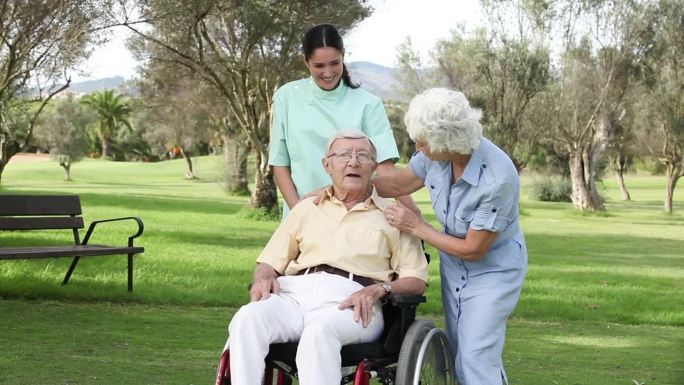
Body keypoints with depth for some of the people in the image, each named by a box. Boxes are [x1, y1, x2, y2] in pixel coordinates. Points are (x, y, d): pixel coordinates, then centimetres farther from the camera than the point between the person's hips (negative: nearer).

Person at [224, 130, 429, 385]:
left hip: (351, 300, -3)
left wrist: (380, 289, -10)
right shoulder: (307, 209, 28)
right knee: (248, 318, -30)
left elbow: (416, 280, 10)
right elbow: (270, 261, 25)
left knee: (320, 330, -38)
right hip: (296, 292, 3)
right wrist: (263, 277, 0)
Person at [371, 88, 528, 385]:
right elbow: (399, 184, 3)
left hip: (493, 269, -7)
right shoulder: (436, 154, -18)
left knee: (475, 358, -14)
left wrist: (417, 227, -18)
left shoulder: (498, 179, -35)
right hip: (454, 266, 7)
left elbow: (472, 249, -24)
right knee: (461, 355, 13)